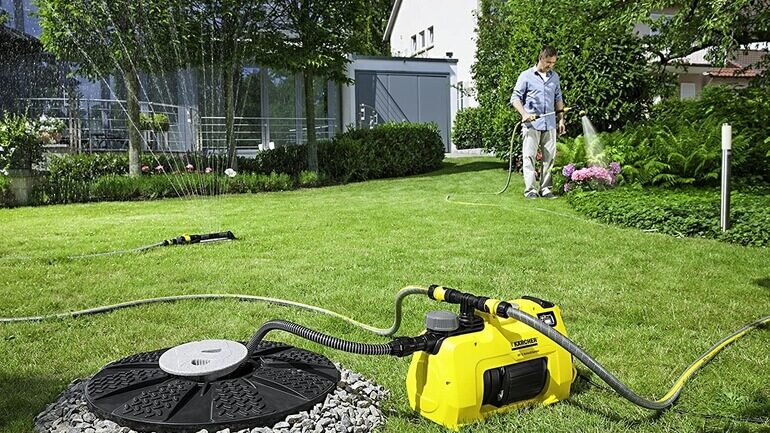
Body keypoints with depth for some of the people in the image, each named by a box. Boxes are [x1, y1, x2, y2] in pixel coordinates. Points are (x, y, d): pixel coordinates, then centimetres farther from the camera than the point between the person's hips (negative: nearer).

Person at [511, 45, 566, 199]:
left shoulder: (555, 77, 14)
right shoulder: (526, 76, -1)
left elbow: (558, 99, 21)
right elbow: (515, 98, -3)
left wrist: (561, 119, 15)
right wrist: (524, 114, -17)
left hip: (550, 124, 5)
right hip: (532, 124, -4)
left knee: (549, 157, 4)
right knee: (529, 156, -5)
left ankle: (545, 189, 9)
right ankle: (530, 189, -2)